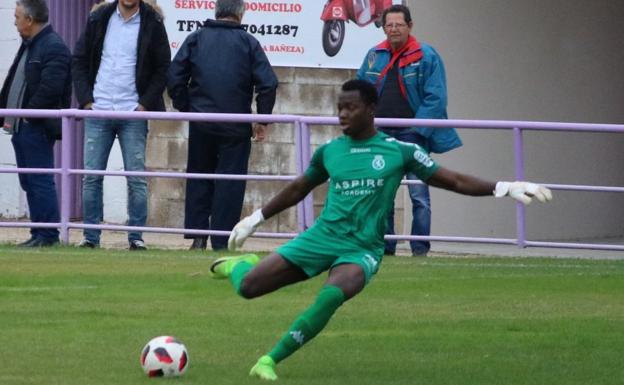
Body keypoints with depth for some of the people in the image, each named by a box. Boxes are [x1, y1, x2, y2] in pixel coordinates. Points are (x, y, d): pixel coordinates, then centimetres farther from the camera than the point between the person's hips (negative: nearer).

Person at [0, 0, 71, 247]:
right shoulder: (28, 46, 19)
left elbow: (50, 88, -21)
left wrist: (27, 115, -17)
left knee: (40, 181, -8)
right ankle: (39, 233, 15)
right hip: (21, 126, 10)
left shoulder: (54, 48, -12)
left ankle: (48, 234, -5)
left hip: (38, 128, -10)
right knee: (29, 182, 11)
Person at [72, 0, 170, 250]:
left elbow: (163, 68, 1)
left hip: (133, 114, -2)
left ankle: (136, 236, 4)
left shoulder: (152, 23, 0)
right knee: (91, 176, 1)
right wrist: (85, 100, -1)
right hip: (98, 112, 2)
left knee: (136, 179, -1)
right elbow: (80, 60, 9)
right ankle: (91, 236, 6)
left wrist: (146, 103, -8)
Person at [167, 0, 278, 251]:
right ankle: (221, 242, 0)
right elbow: (268, 83, -6)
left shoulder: (195, 39, 6)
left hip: (201, 124, 2)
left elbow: (174, 79, 1)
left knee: (198, 177, 14)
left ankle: (197, 235, 8)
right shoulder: (248, 43, 1)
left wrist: (185, 108, 12)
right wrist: (262, 120, 2)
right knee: (229, 183, 3)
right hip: (236, 127, -2)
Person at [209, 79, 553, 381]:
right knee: (248, 287, -10)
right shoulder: (329, 151, 8)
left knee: (331, 296, -36)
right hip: (322, 237, 2)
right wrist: (255, 219, 31)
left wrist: (504, 188, -9)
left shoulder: (399, 151, 1)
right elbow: (298, 190, 26)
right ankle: (239, 266, 31)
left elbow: (453, 181, 2)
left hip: (362, 249, -2)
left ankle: (270, 360, -23)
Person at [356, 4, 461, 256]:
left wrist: (418, 129, -14)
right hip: (380, 136, 5)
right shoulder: (374, 56, 10)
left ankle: (420, 249, -3)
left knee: (419, 195, -7)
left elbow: (436, 98, -7)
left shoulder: (426, 56, -3)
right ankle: (385, 246, 14)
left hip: (412, 135, -5)